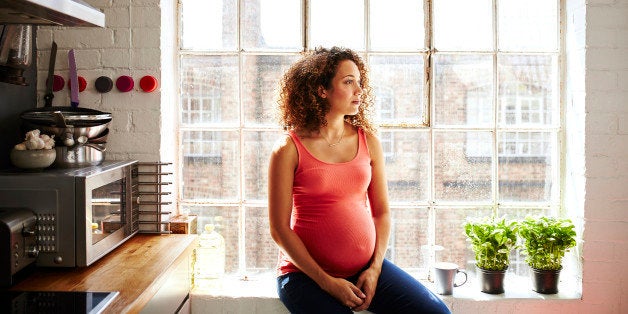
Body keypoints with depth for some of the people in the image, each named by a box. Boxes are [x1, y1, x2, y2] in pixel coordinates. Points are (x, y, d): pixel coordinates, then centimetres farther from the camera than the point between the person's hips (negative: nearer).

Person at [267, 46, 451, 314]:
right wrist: (326, 282, -11)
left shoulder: (368, 141, 5)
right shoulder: (289, 149, -8)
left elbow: (381, 211, 8)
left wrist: (375, 268, -4)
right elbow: (279, 228, -8)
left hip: (366, 268, 4)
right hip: (307, 273, -4)